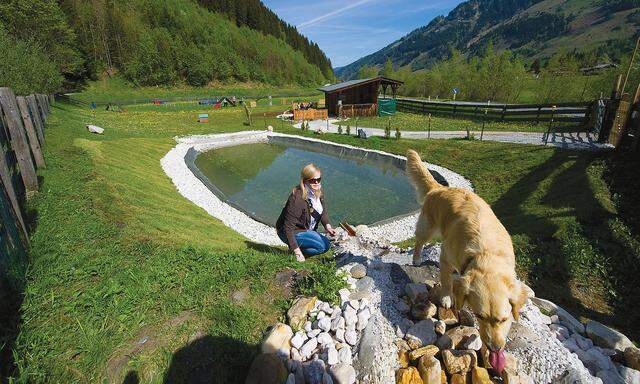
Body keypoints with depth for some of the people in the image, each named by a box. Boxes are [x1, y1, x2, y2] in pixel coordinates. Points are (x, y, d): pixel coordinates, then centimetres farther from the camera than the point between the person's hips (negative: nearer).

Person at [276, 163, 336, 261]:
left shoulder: (318, 192, -5)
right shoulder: (297, 199, -31)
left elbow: (323, 211, 9)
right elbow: (288, 227, -29)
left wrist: (327, 226, -12)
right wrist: (297, 251, -27)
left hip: (307, 230, 9)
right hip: (293, 233, -9)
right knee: (323, 245, -20)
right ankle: (295, 252, -6)